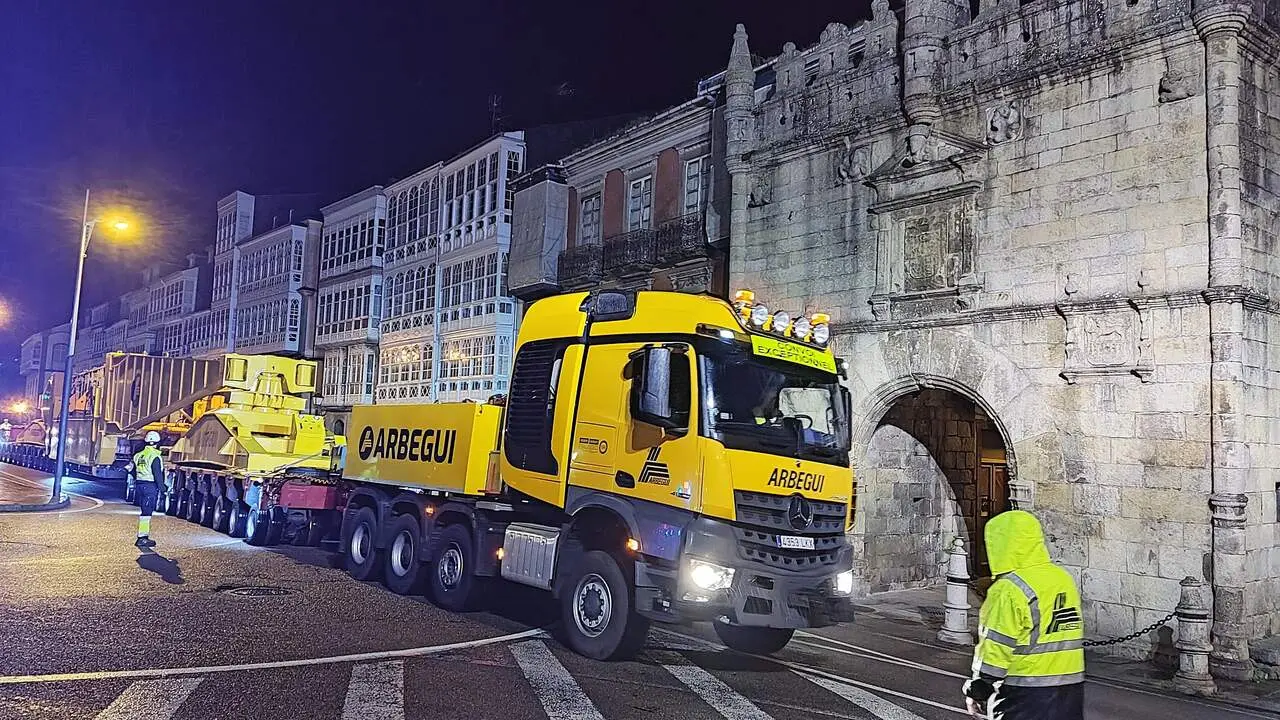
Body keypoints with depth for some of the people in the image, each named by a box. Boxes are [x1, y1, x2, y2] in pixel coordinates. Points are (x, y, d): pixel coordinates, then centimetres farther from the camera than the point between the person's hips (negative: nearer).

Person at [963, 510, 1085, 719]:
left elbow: (995, 649, -17)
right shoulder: (1065, 579, 7)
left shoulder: (1009, 590, -18)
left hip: (1024, 694, -8)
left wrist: (979, 692, -8)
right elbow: (1070, 636, 13)